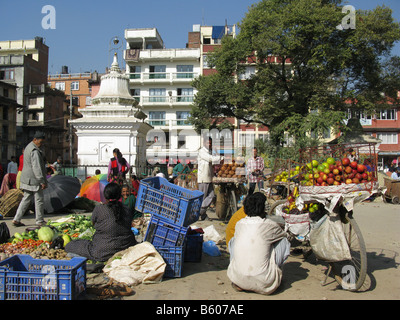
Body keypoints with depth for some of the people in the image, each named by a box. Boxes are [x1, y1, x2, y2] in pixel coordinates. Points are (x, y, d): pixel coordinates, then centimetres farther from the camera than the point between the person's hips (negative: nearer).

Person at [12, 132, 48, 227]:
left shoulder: (28, 147, 16)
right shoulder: (35, 151, -18)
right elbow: (36, 167, -23)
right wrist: (42, 181, -22)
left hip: (26, 179, 10)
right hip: (34, 180, -10)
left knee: (26, 199, 13)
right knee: (39, 200, 0)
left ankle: (16, 219, 13)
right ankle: (40, 221, 9)